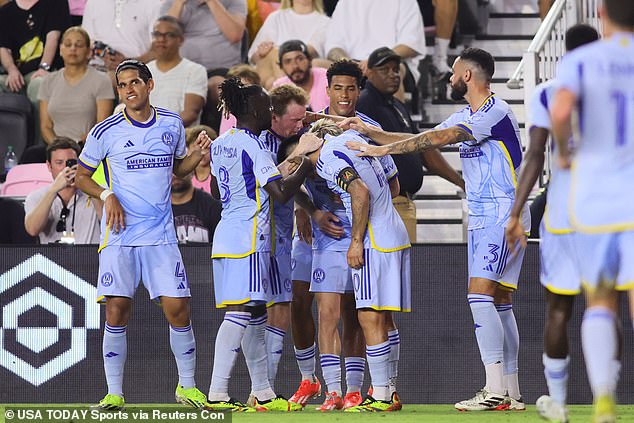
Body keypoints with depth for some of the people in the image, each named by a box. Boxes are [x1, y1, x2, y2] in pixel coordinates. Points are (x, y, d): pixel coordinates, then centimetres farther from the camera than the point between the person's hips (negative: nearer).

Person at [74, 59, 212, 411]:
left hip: (161, 236, 2)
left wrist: (197, 154, 1)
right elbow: (81, 176, 7)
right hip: (119, 237, -2)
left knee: (178, 309, -3)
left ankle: (187, 387, 13)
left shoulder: (172, 124, 7)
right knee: (116, 312, -6)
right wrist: (107, 195, -10)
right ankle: (114, 393, 4)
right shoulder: (105, 132, -2)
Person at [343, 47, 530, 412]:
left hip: (505, 215, -10)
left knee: (480, 293, -18)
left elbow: (439, 138, -23)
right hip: (482, 218, 10)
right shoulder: (465, 118, 17)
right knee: (499, 302, 7)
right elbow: (423, 141, 17)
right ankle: (511, 393, 8)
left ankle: (496, 389, -21)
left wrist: (382, 149, -23)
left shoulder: (496, 113, -15)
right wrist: (370, 132, 7)